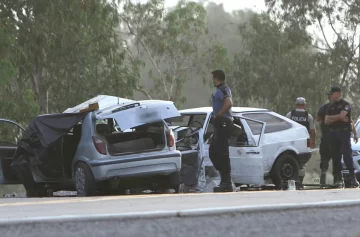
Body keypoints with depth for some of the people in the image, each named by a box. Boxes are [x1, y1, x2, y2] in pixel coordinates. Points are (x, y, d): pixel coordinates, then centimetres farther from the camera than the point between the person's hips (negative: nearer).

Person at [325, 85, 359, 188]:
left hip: (344, 132, -6)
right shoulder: (331, 107, 17)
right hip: (333, 133, 6)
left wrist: (331, 117, -1)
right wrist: (338, 118, -5)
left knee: (347, 155, -12)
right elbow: (326, 121, 8)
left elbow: (342, 115, -17)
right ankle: (339, 179, 6)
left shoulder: (345, 104, -1)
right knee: (335, 157, 3)